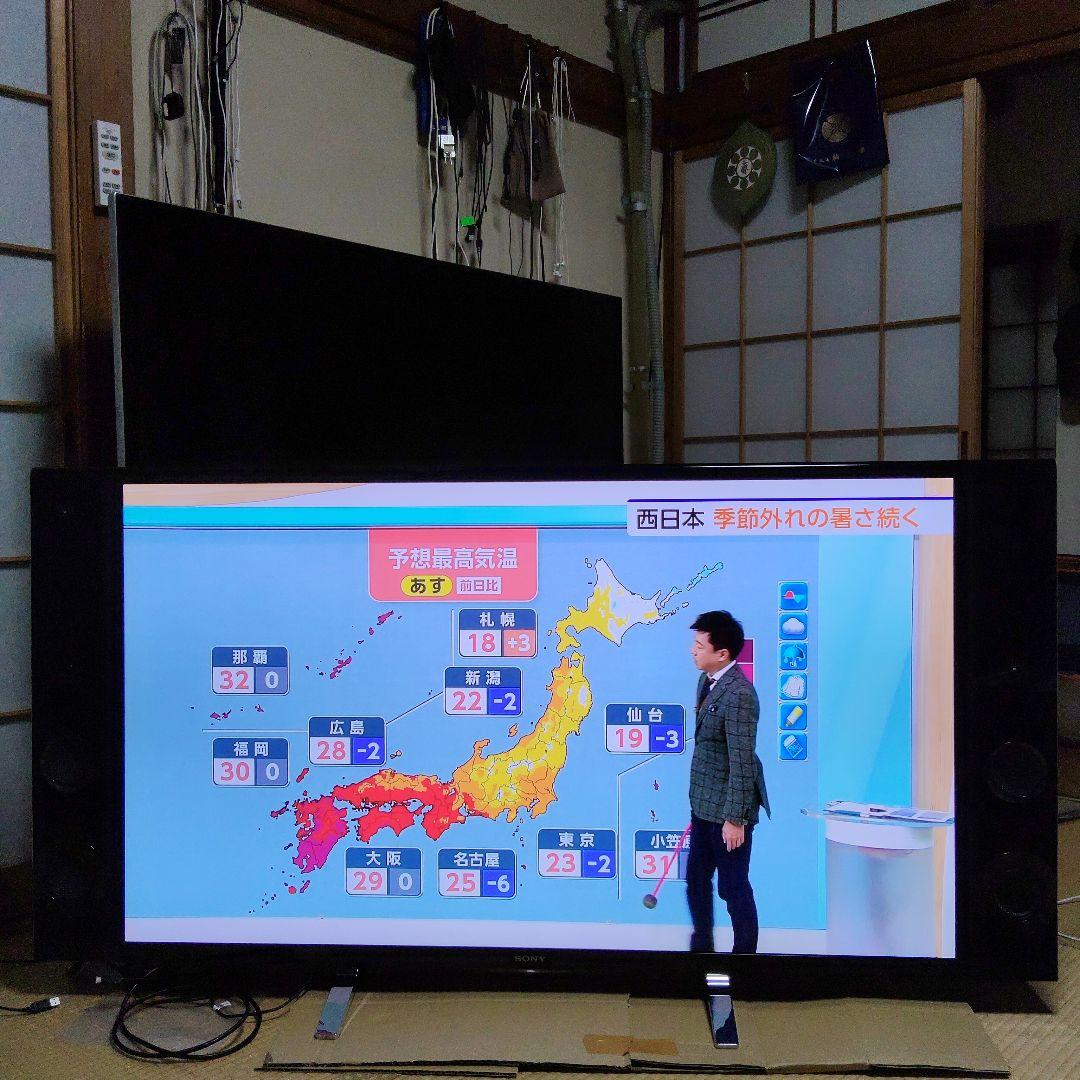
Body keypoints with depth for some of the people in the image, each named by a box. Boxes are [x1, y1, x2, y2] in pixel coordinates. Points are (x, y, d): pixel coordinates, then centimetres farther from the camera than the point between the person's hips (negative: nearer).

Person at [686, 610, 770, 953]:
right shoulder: (706, 681, 4)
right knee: (696, 879, 20)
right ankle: (701, 945, 38)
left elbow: (742, 762, -24)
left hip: (728, 807, -9)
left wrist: (734, 818, -22)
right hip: (704, 802, 9)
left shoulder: (738, 694, -25)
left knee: (733, 886, 5)